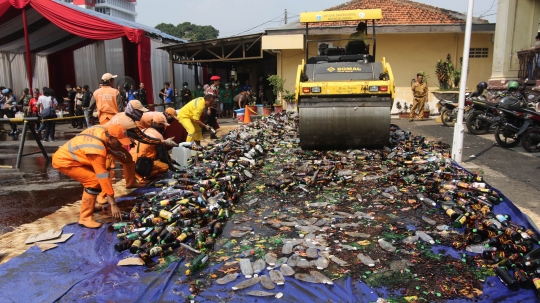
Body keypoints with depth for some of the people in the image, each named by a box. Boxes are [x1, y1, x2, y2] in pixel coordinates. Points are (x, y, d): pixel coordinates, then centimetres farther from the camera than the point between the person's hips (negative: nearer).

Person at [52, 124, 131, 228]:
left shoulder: (103, 131, -10)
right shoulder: (97, 149, -32)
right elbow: (103, 177, -31)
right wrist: (113, 204, -27)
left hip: (67, 154, 10)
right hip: (63, 161, -10)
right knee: (94, 181, -20)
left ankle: (87, 207, 23)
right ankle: (85, 218, -13)